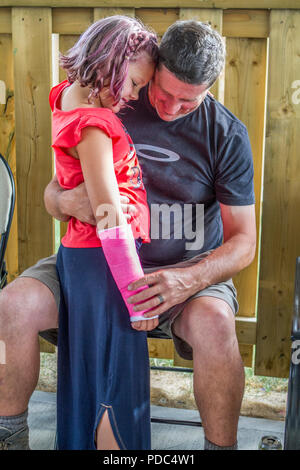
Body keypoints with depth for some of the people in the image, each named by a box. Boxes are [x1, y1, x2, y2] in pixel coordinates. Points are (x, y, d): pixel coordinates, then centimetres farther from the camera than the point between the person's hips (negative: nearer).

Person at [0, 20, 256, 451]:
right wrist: (71, 202, -26)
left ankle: (221, 445, -10)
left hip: (191, 267, -1)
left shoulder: (226, 133, -7)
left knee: (213, 322, -36)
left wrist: (188, 280, -28)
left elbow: (243, 241, -8)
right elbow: (52, 195, 1)